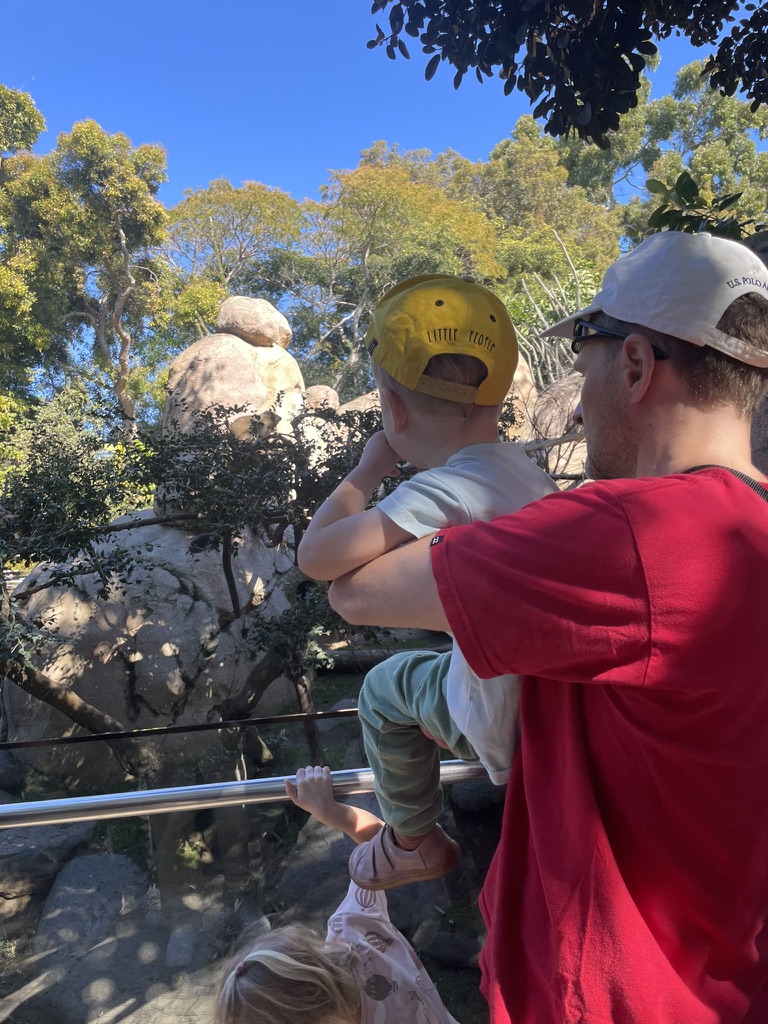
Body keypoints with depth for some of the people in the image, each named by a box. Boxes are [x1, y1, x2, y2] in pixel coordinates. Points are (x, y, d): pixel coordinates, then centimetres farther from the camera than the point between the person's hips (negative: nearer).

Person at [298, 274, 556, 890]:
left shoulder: (444, 491, -31)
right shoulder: (522, 469, -5)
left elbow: (317, 557, -33)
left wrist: (368, 469, -16)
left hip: (512, 724, -7)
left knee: (384, 689, 15)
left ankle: (413, 842, 37)